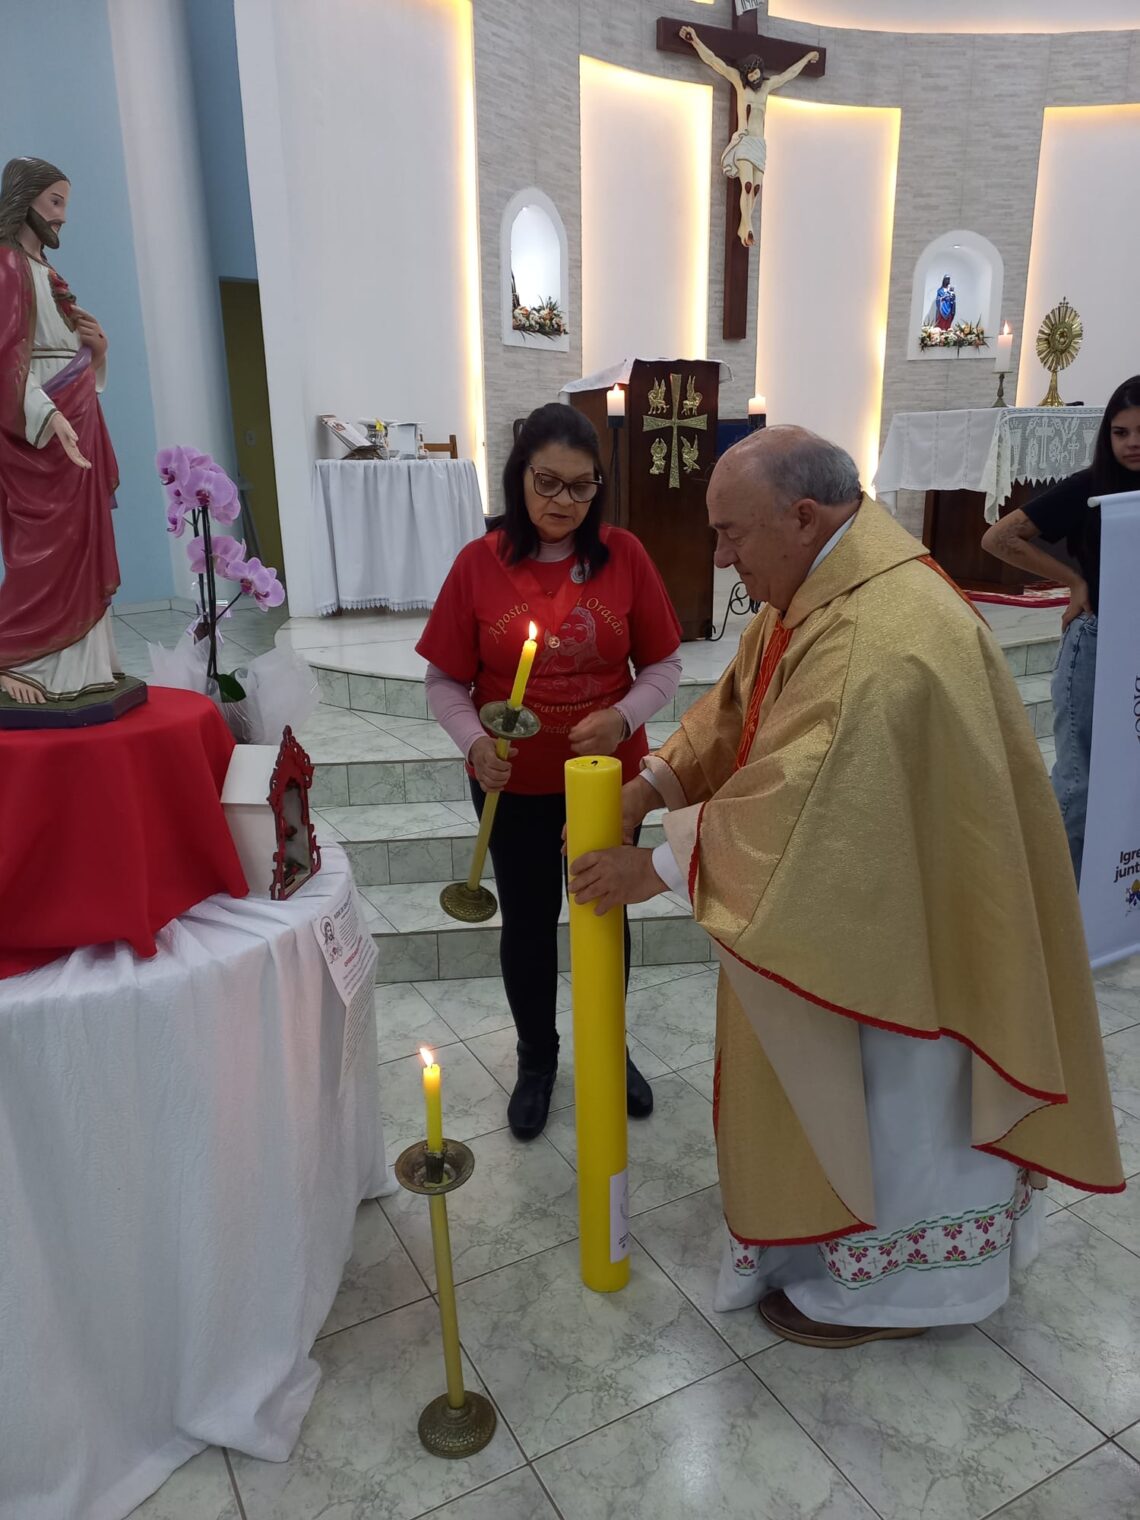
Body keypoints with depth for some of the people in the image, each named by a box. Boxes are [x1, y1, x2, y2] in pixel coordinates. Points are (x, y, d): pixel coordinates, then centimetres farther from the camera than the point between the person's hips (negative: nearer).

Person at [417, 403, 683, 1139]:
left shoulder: (624, 555, -8)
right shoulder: (479, 563, -9)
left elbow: (665, 665, -3)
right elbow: (446, 680, -4)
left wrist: (622, 718, -22)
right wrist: (474, 741, -22)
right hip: (515, 786, 0)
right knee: (527, 924, 15)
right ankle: (537, 1058, 40)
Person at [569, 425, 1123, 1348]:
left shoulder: (883, 640, -33)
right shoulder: (823, 588, 0)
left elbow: (802, 801, -34)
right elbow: (739, 704, 7)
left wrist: (658, 867, -25)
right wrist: (652, 781, -6)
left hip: (892, 917, -9)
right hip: (851, 888, 10)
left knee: (879, 1093, 11)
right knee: (846, 1084, 25)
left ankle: (883, 1284, 35)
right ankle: (860, 1226, 49)